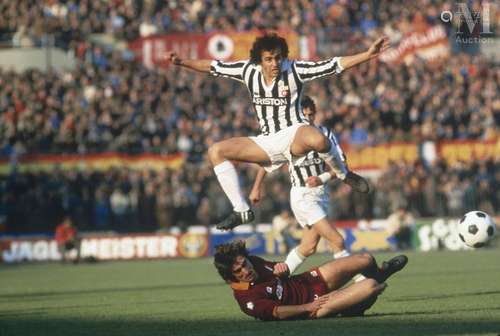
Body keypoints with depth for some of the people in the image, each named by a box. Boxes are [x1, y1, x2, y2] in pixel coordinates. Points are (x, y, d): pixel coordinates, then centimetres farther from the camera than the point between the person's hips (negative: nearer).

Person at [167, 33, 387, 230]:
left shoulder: (294, 70, -10)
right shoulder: (249, 70, 0)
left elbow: (335, 65, -14)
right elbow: (213, 67, 11)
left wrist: (369, 55, -22)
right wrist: (181, 62, 5)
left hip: (294, 134, -5)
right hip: (267, 142, 5)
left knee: (317, 139, -42)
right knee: (216, 151, -6)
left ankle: (344, 175, -10)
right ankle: (241, 211, -4)